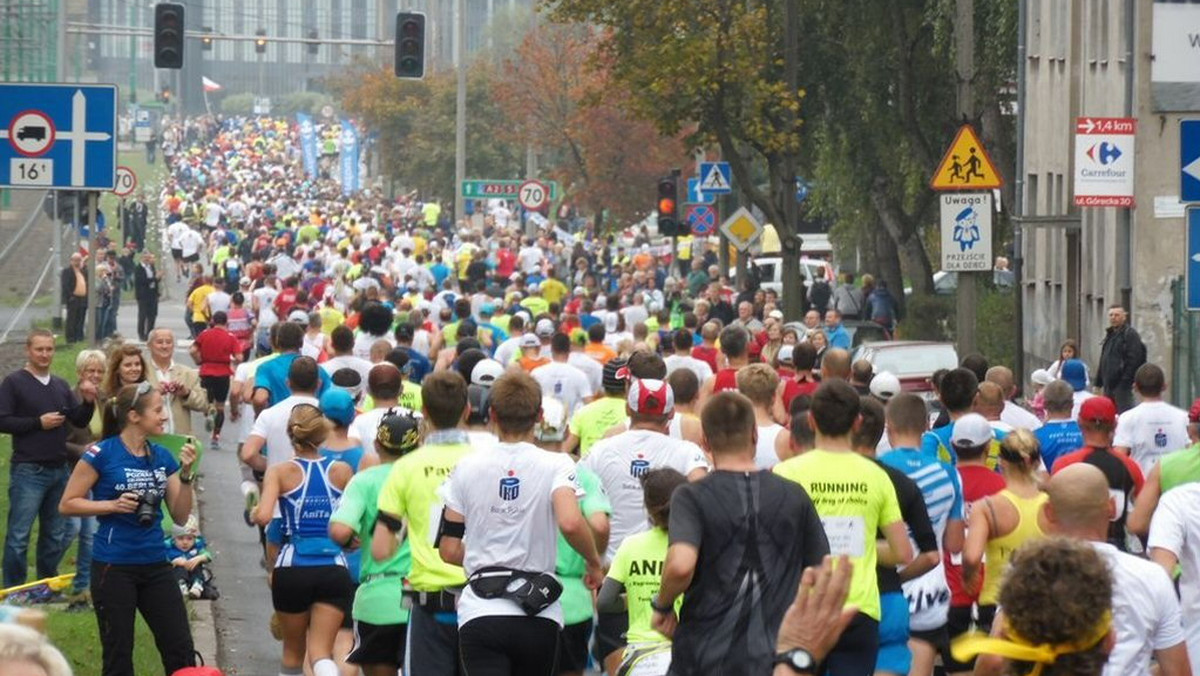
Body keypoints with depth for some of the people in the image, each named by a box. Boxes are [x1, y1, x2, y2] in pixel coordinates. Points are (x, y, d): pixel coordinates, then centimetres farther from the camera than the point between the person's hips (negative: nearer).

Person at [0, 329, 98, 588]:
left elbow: (80, 421, 12)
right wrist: (38, 423, -14)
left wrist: (88, 402, -7)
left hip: (58, 469, 6)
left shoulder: (60, 385, 15)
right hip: (28, 470, -6)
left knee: (56, 534, 12)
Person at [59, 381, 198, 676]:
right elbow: (67, 504, -6)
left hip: (155, 565, 5)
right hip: (114, 567, -5)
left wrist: (186, 473, -6)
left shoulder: (162, 457, 5)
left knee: (181, 651, 3)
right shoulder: (101, 454, -10)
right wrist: (113, 504, -18)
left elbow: (180, 516, 7)